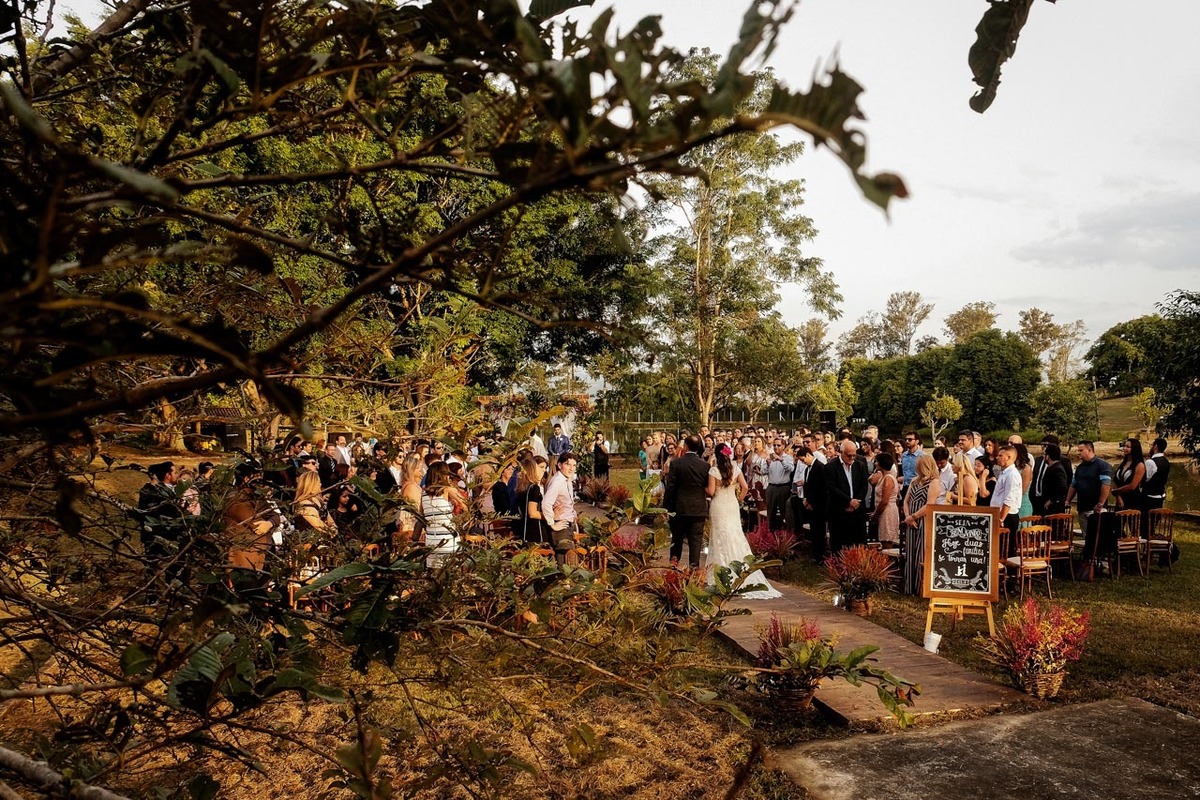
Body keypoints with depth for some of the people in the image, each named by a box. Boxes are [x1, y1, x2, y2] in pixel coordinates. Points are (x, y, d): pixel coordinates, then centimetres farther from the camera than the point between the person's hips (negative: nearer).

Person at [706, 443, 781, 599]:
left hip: (719, 507, -3)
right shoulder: (735, 468, 0)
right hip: (733, 506, 3)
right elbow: (744, 487, -4)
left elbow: (711, 492, -13)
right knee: (735, 536, 10)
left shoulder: (713, 470, -11)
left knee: (721, 539, 3)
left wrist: (703, 488, 6)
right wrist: (739, 499, 10)